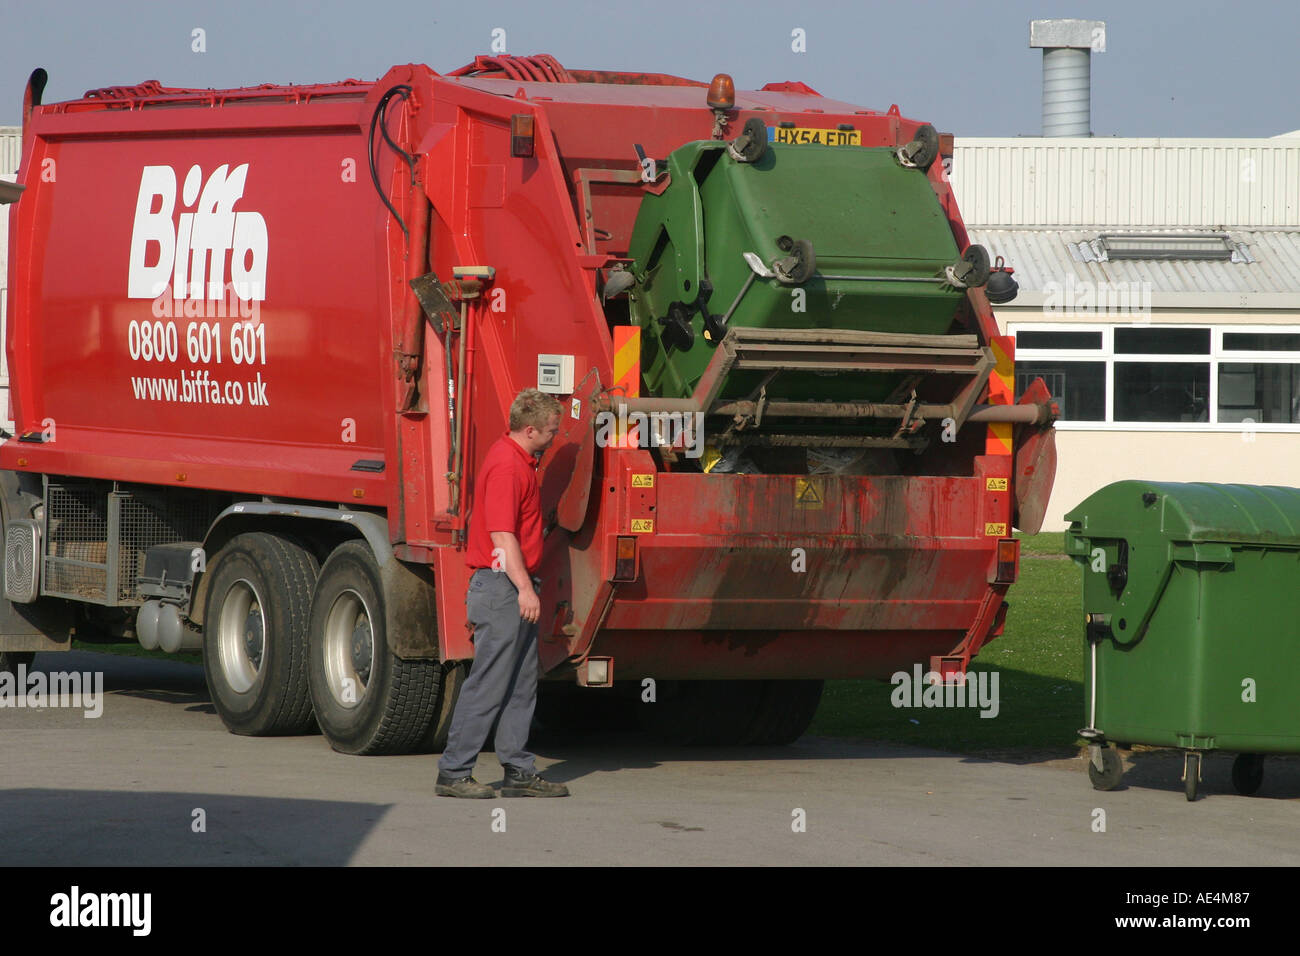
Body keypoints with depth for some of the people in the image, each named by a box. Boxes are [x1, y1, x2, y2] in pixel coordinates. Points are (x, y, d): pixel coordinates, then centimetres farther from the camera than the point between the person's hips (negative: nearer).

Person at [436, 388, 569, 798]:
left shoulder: (520, 460, 15)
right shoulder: (505, 466, -18)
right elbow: (502, 535, -22)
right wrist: (525, 588, -24)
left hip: (517, 588, 11)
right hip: (501, 586, -11)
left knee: (521, 685, 11)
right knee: (488, 683, -7)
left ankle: (519, 772, 14)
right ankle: (453, 772, -3)